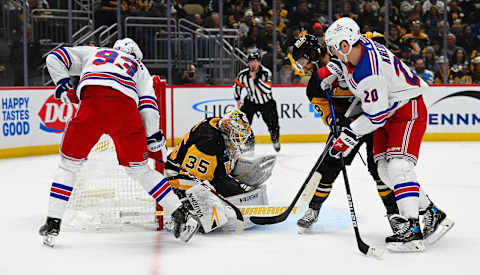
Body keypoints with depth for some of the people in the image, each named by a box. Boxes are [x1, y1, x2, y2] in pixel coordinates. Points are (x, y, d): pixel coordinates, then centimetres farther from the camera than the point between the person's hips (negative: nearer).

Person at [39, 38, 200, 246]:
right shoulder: (139, 67, 35)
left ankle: (52, 225, 9)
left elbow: (55, 58, 25)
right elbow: (148, 106, 18)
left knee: (69, 163, 15)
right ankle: (182, 216, 13)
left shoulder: (92, 52, 38)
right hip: (126, 107, 1)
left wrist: (64, 87, 22)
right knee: (139, 169, 17)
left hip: (92, 101, -1)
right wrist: (155, 140, 20)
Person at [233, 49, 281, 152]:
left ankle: (275, 140, 31)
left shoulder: (266, 72, -23)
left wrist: (255, 78, -38)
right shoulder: (243, 74, -14)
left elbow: (267, 89, -35)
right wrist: (238, 99, 3)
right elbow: (237, 85, 6)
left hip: (266, 102, -2)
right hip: (251, 101, 2)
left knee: (272, 123, 1)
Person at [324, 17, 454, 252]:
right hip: (387, 111, 10)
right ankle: (432, 214, 10)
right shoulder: (360, 46, -3)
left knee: (399, 166, -23)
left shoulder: (369, 73, -31)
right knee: (384, 170, 4)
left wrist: (349, 136, -18)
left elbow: (375, 116, -26)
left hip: (408, 110, -10)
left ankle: (412, 231, -26)